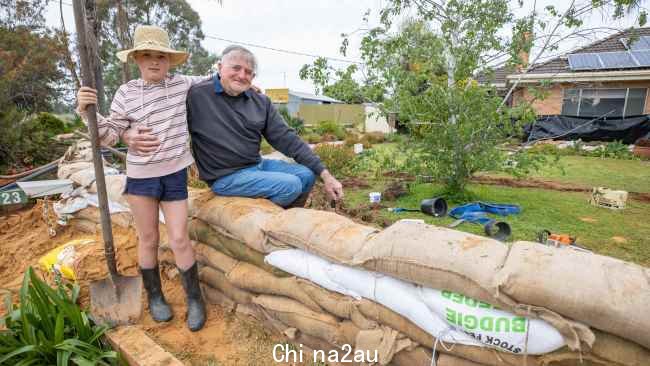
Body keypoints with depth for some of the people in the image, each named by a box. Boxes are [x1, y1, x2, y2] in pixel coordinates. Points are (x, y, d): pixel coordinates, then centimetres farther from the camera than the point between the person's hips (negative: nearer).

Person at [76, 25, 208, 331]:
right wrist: (88, 111, -13)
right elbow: (110, 136, 2)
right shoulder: (126, 93, -1)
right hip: (140, 176, 0)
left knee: (179, 240, 0)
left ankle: (194, 298, 18)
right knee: (148, 239, 10)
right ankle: (154, 296, 31)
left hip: (175, 174, 0)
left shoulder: (182, 84, 1)